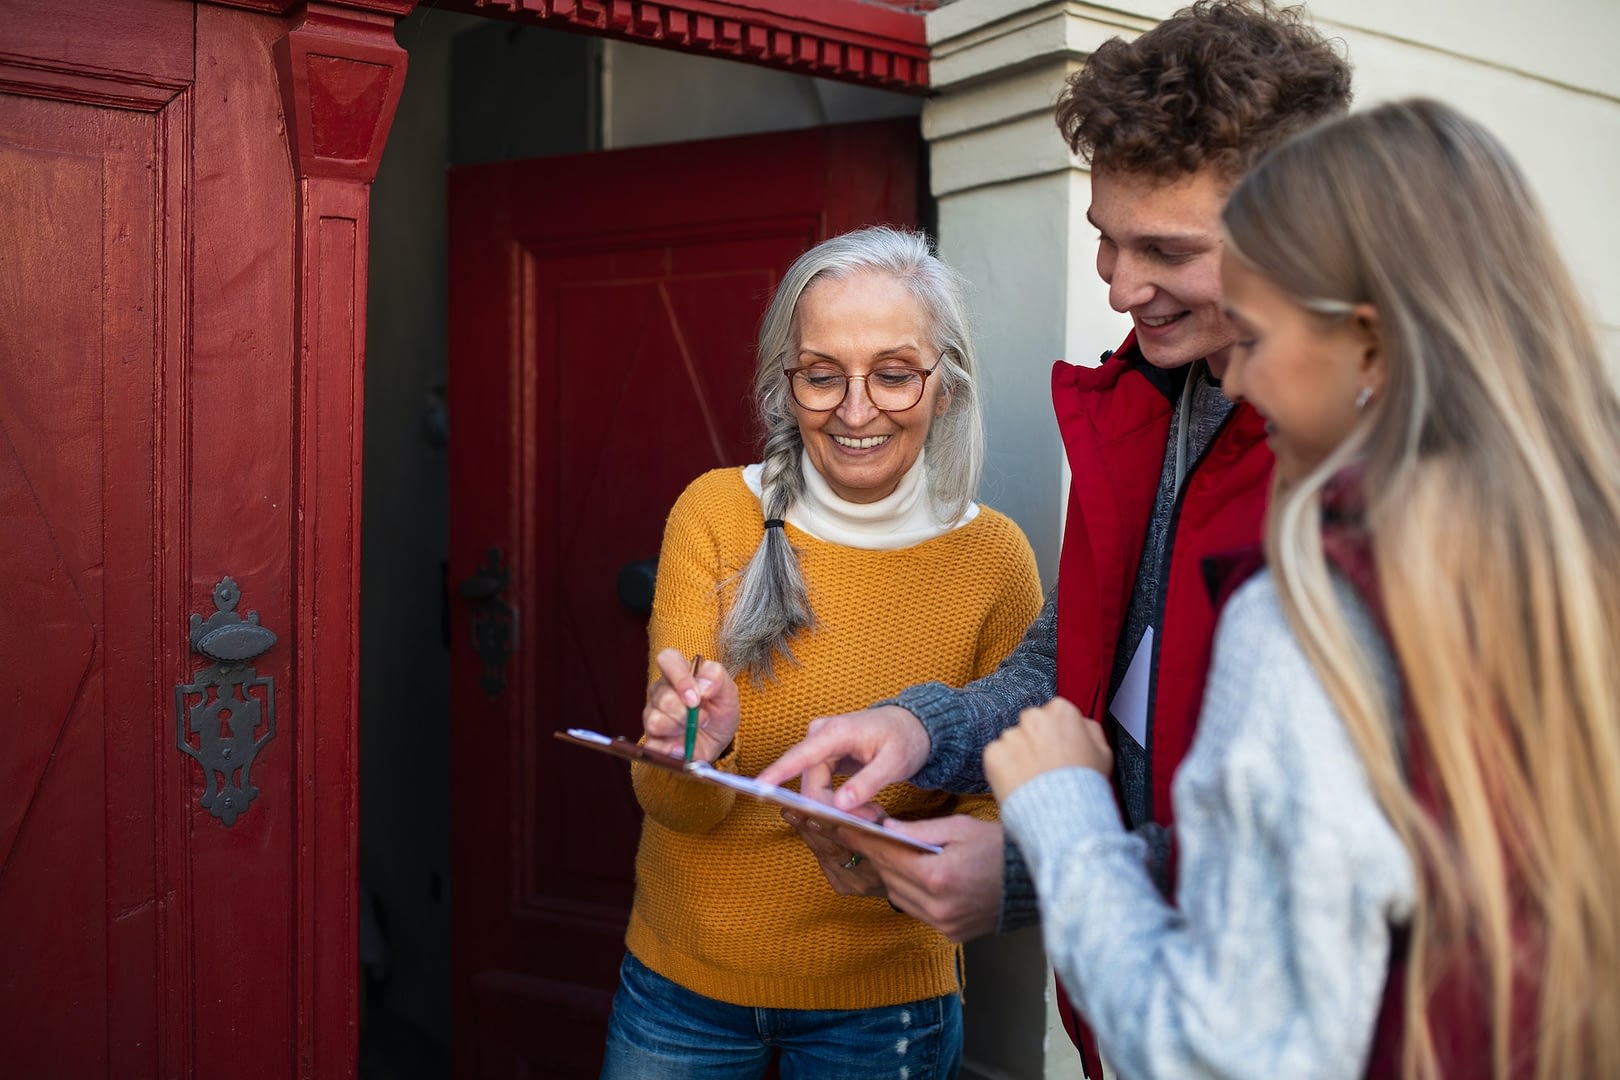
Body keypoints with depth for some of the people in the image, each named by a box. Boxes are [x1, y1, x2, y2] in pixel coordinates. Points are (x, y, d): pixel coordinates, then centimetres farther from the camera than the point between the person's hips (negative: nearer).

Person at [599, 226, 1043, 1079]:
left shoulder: (995, 559, -12)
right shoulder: (716, 513, -11)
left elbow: (999, 808, -5)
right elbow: (673, 804, -12)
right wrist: (694, 755, -34)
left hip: (883, 999, 0)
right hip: (683, 975, 1)